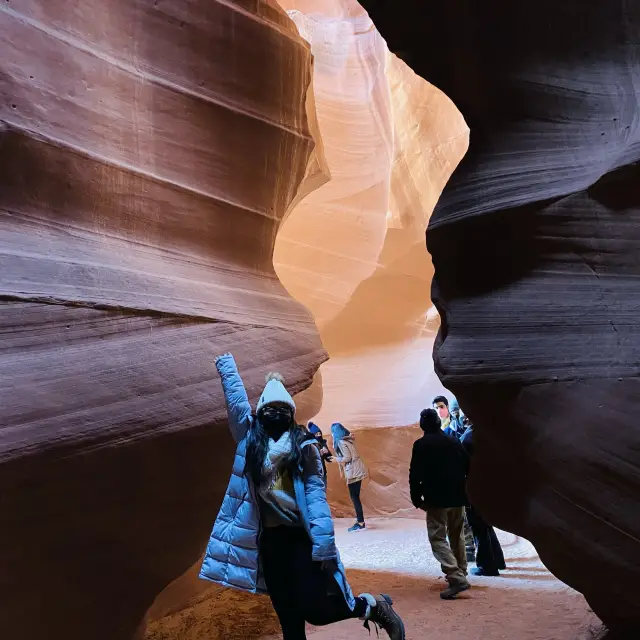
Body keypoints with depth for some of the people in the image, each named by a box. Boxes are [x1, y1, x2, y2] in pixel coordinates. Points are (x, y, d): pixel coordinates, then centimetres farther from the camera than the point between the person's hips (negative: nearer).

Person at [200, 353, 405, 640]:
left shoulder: (303, 445, -2)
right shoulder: (249, 439, 7)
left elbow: (316, 493, -9)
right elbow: (236, 399, 9)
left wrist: (324, 545, -16)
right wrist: (227, 365, 19)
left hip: (302, 536, -3)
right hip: (270, 540, 4)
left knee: (314, 609, -5)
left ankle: (374, 606, 21)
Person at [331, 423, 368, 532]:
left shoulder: (341, 442, -15)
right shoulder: (348, 439, 11)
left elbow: (347, 458, -17)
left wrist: (335, 459, -5)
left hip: (353, 472, -9)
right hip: (356, 470, 9)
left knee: (354, 497, -5)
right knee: (355, 496, 12)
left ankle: (361, 523, -4)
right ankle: (360, 520, 15)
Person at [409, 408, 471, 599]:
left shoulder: (421, 444, -7)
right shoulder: (454, 441, 9)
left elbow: (415, 475, -11)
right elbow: (468, 468, 13)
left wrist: (417, 499, -1)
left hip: (436, 499, -6)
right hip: (458, 497, 6)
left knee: (438, 538, -5)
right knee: (457, 536, 19)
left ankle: (457, 578, -17)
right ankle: (460, 573, 27)